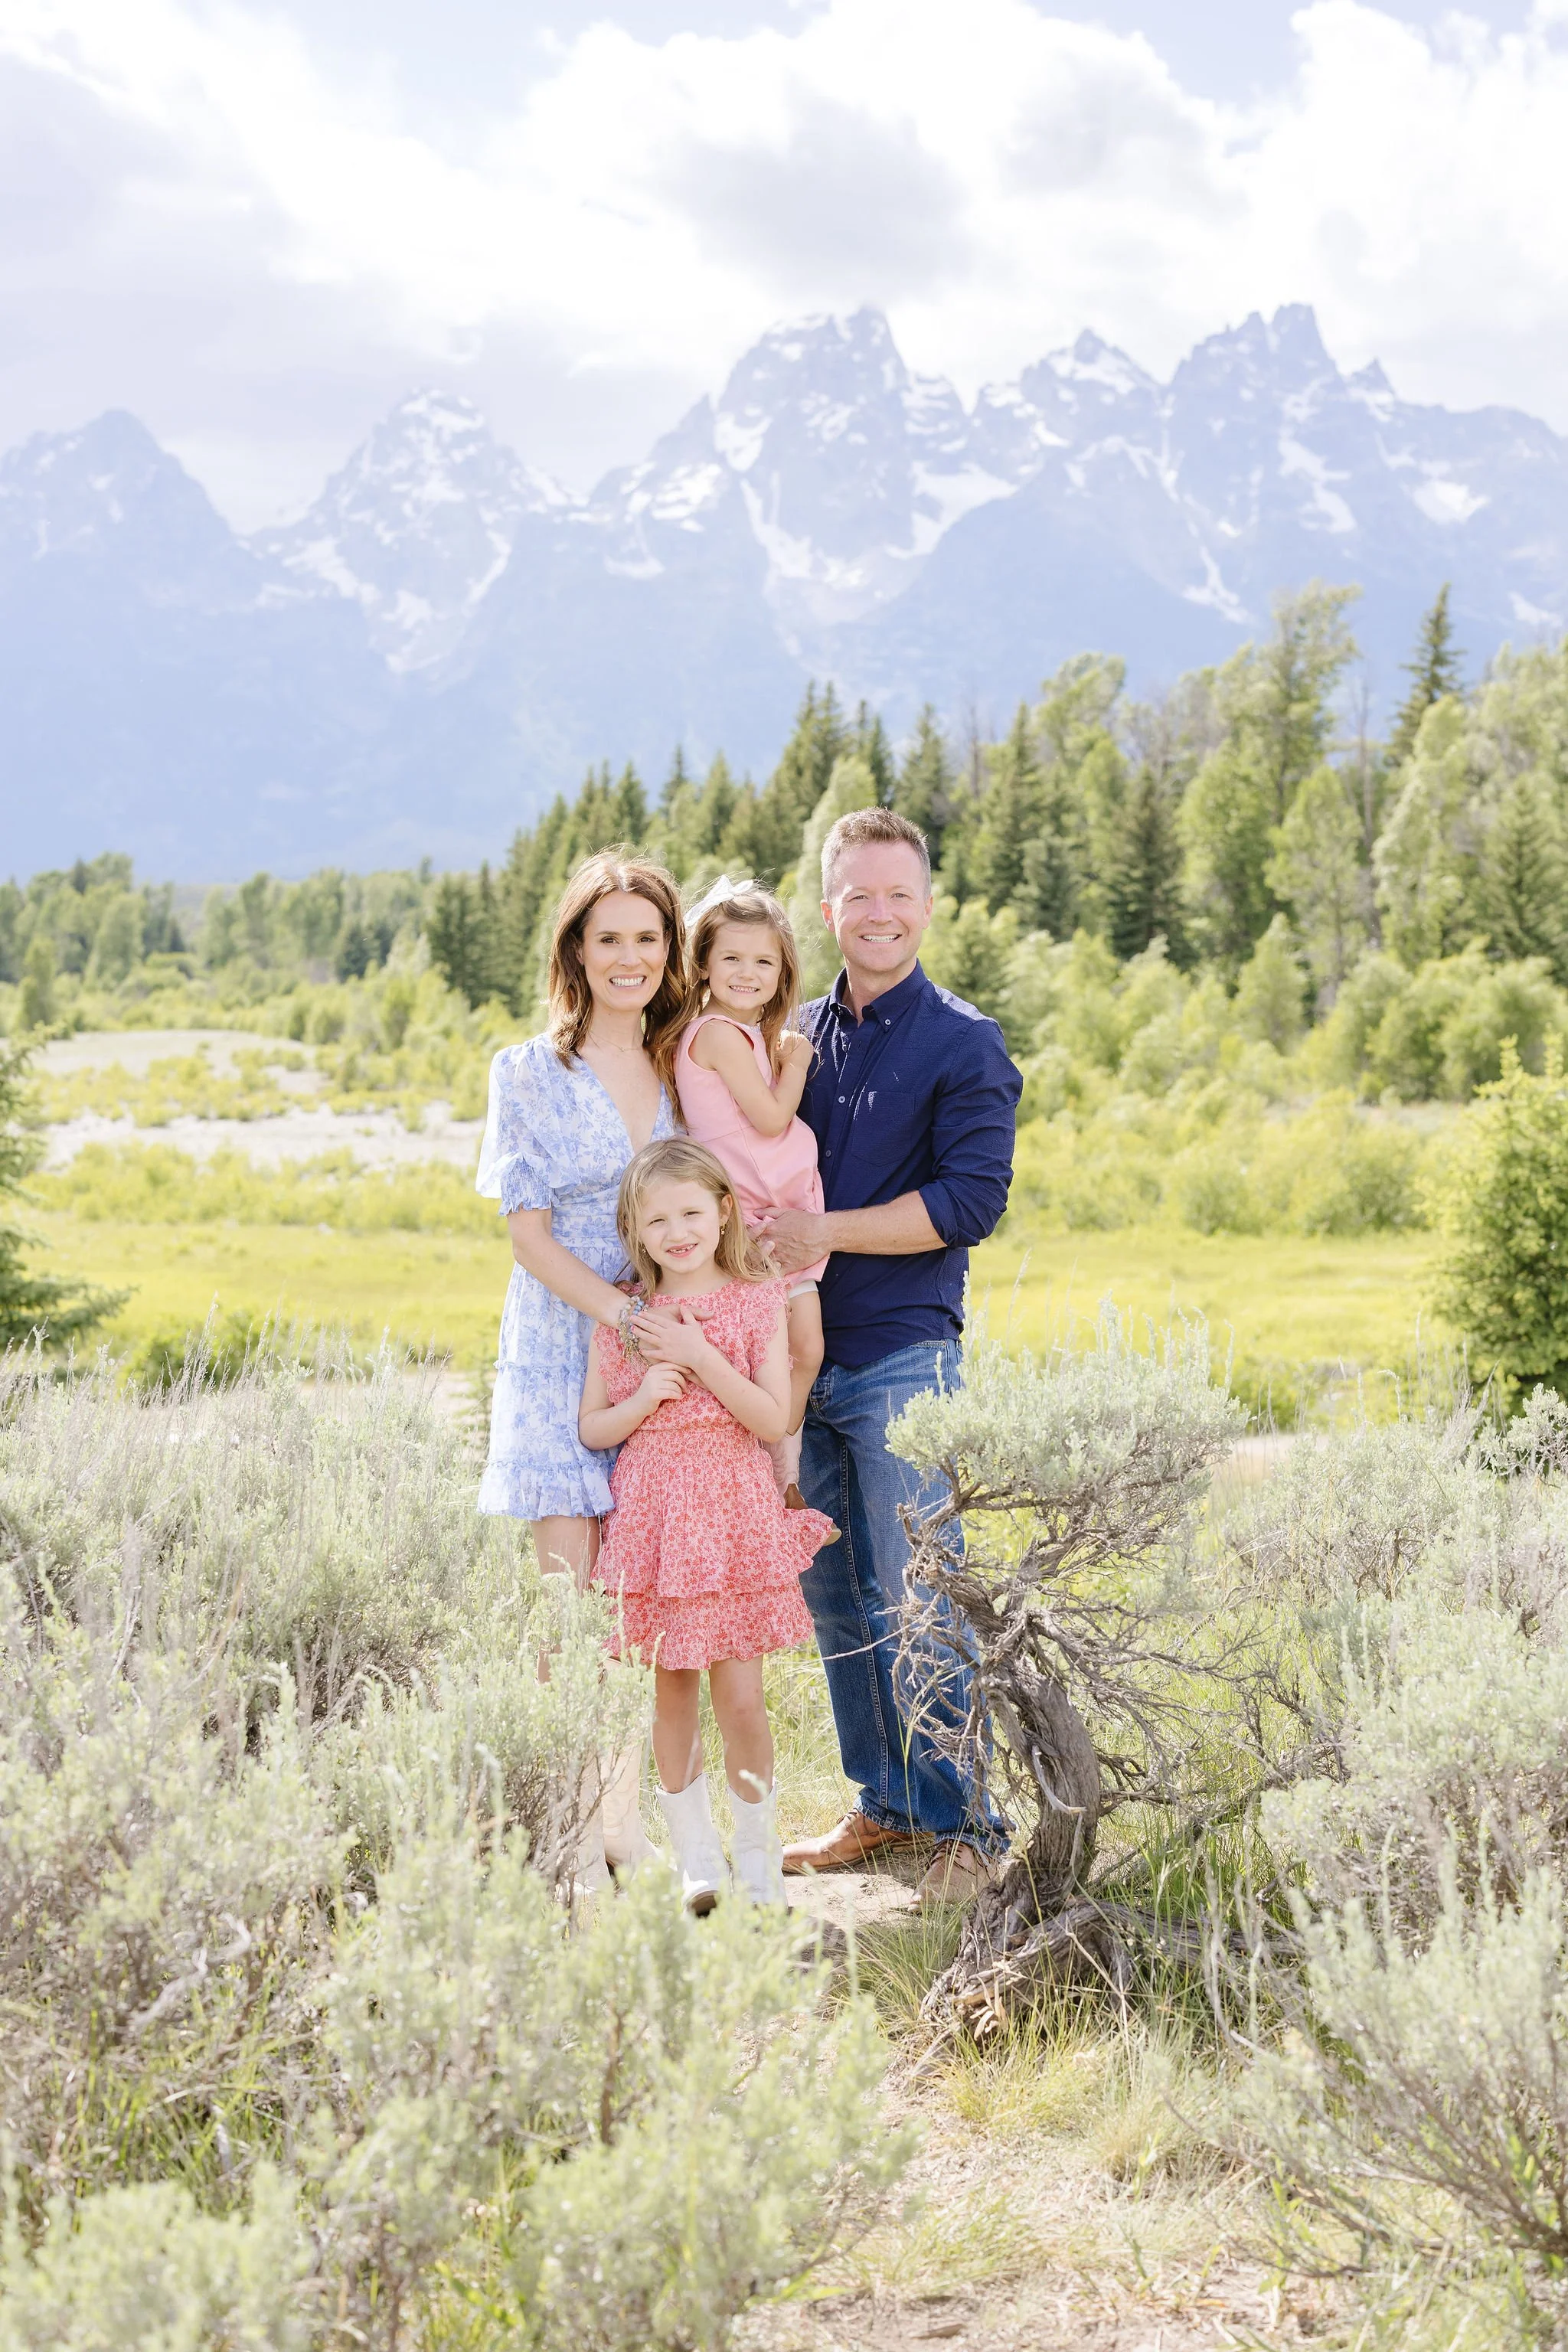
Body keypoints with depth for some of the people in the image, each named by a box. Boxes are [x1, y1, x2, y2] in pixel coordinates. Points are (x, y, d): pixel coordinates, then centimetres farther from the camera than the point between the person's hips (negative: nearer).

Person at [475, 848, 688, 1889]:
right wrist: (623, 1314, -17)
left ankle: (630, 1810, 16)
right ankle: (573, 1828, 4)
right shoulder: (529, 1072, 0)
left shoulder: (691, 1068, 10)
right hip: (562, 1350, -3)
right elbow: (529, 1228, -6)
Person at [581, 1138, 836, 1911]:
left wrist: (703, 1358, -15)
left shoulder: (758, 1302, -1)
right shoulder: (624, 1315, 3)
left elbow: (774, 1420, -8)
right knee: (671, 1693, 6)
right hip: (651, 1514, 2)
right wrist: (643, 1398, -12)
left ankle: (757, 1861, 13)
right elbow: (591, 1428, 6)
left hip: (735, 1517, -2)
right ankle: (696, 1858, 19)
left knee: (740, 1698, -2)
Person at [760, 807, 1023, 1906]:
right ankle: (887, 1805, 23)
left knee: (917, 1602, -6)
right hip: (804, 1352, 6)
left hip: (904, 1358, -6)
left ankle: (973, 1821, 5)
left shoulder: (965, 1044, -3)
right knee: (833, 1596, 10)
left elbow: (970, 1200, -13)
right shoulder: (797, 1035, 14)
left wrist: (825, 1232, -15)